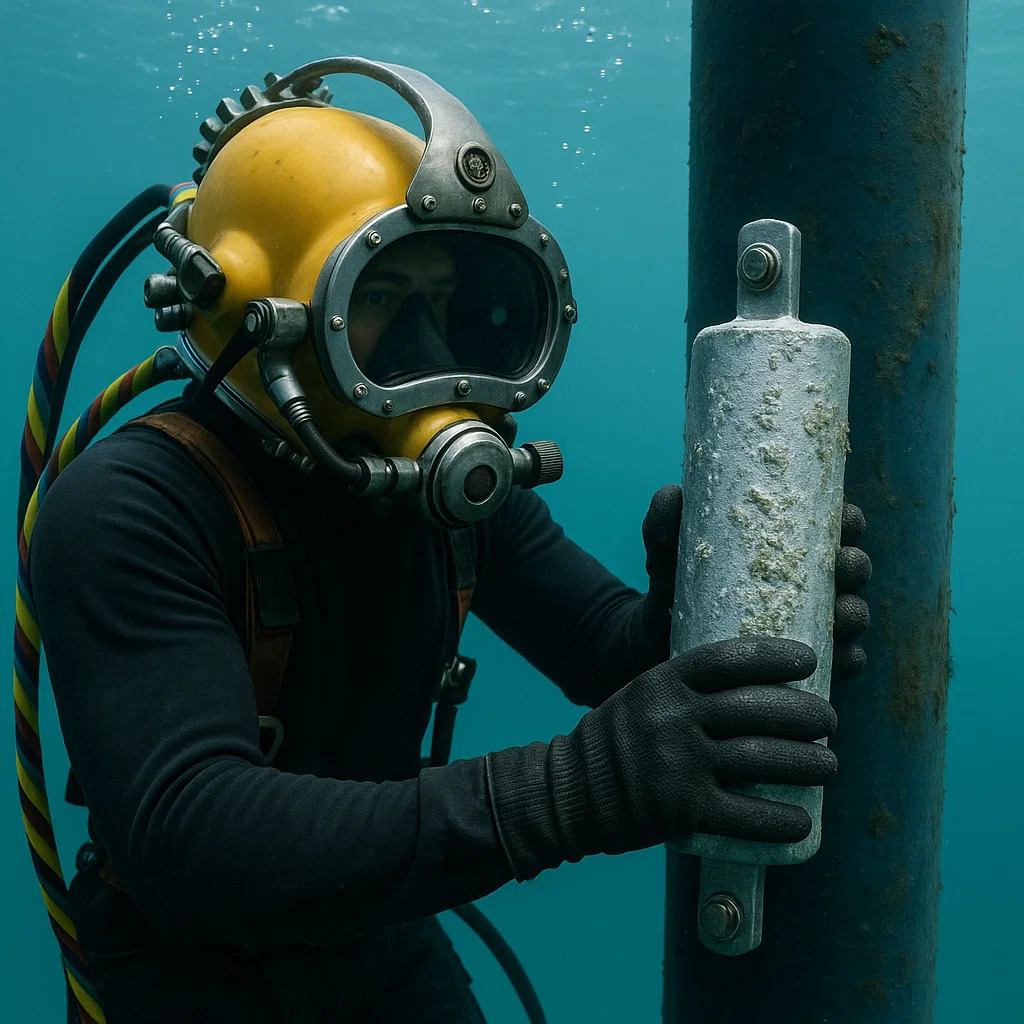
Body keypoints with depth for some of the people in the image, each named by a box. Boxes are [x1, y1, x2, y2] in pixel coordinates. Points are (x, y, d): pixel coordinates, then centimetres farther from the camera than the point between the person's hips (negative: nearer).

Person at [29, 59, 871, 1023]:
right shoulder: (130, 511, -29)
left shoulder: (456, 488, -8)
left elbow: (611, 650, -6)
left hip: (375, 928, 6)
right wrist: (572, 788, -50)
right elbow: (186, 840, -40)